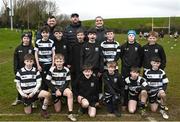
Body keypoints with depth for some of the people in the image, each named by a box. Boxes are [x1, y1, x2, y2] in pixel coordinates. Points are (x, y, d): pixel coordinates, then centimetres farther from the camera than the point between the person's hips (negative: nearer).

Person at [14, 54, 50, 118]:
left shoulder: (36, 71, -3)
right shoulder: (20, 72, -4)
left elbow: (38, 83, -4)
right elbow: (17, 84, 1)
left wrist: (33, 93, -14)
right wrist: (22, 93, -10)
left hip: (34, 92, 0)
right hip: (25, 94, 0)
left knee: (47, 94, -28)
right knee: (28, 112, -2)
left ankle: (43, 110, -9)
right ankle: (29, 104, 33)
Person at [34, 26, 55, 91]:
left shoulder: (51, 42, 3)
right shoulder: (38, 42, 0)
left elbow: (53, 54, 6)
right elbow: (36, 54, 3)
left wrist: (53, 65, 0)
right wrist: (38, 65, -2)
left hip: (49, 64, 1)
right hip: (41, 64, -1)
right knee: (43, 81, 0)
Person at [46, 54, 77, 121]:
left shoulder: (66, 70, -9)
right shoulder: (52, 70, -11)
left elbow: (67, 82, -5)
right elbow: (48, 82, -8)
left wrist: (60, 90, -19)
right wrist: (55, 90, -16)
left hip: (63, 88, 0)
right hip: (55, 89, 0)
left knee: (70, 93, -37)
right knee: (57, 110, 3)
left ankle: (70, 113, -29)